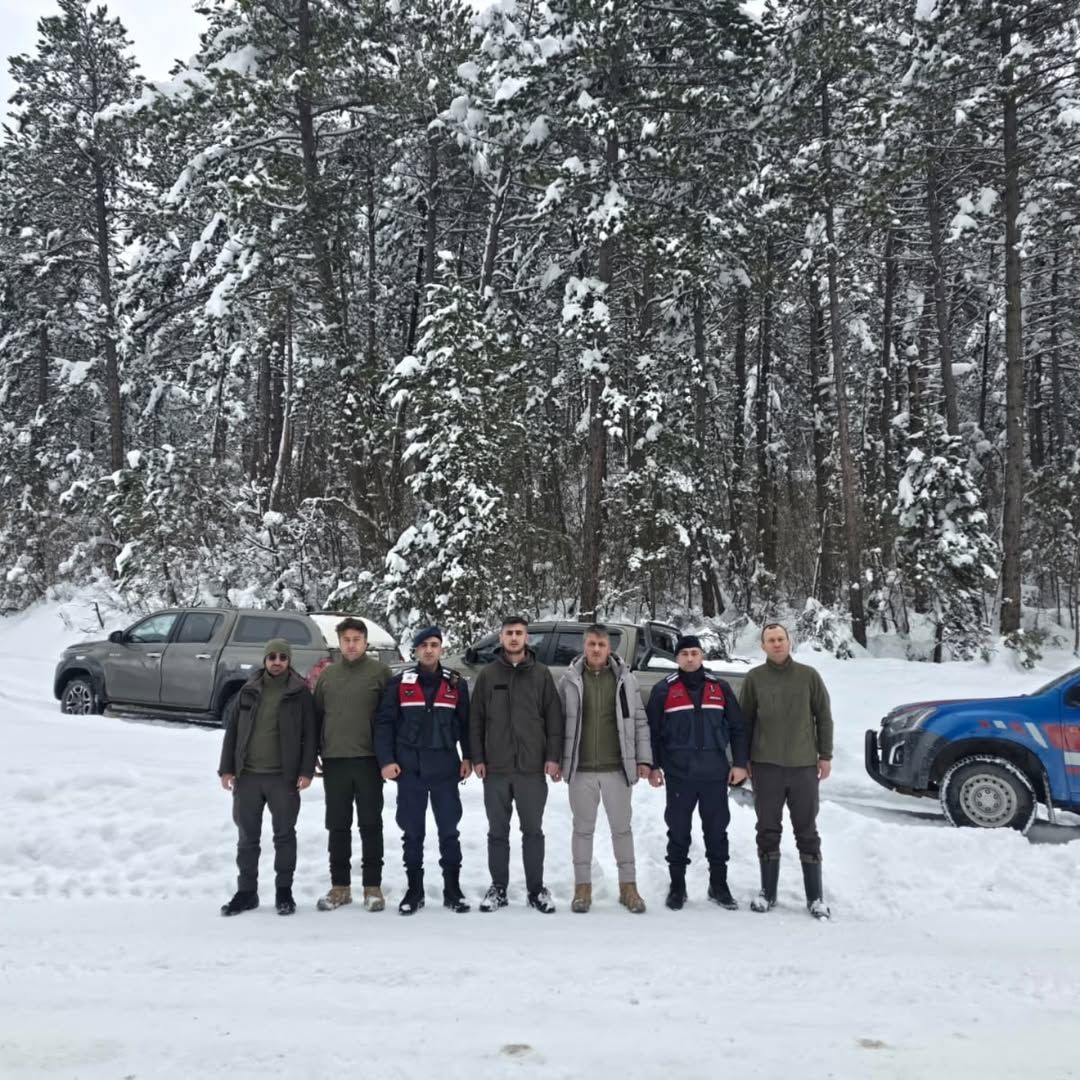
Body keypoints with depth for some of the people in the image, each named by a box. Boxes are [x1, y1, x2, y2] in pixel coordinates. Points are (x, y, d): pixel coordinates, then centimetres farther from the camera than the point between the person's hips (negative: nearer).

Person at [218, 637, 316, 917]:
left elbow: (309, 735, -1)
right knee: (247, 836, 9)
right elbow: (231, 730, 10)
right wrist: (227, 768, 4)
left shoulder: (300, 693, 0)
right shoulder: (248, 691, 8)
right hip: (247, 775, 3)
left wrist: (306, 771, -9)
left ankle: (284, 891, 15)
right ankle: (246, 891, 20)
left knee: (284, 834, 4)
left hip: (283, 776, -3)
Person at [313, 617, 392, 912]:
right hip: (333, 760, 3)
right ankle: (340, 885, 19)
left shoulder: (380, 672, -1)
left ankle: (373, 886, 13)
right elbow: (316, 716, 13)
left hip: (368, 759, -3)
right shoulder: (326, 675, 9)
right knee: (337, 826, 9)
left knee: (370, 824, 4)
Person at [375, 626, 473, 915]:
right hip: (409, 768, 0)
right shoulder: (399, 683, 2)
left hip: (445, 768, 1)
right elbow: (385, 723, 0)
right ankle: (414, 890, 18)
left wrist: (468, 757, 2)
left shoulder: (456, 684, 5)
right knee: (412, 832, 7)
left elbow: (466, 723, 10)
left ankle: (452, 889, 15)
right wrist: (386, 760, -8)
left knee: (449, 831, 5)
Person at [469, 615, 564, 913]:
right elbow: (476, 720, 5)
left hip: (532, 768, -1)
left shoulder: (541, 674, 3)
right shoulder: (487, 674, 4)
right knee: (498, 832, 10)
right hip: (495, 768, 1)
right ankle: (498, 888, 21)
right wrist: (477, 758, 0)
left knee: (533, 831, 8)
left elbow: (554, 718, 2)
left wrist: (553, 757, -4)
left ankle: (536, 889, 19)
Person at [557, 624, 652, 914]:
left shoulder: (626, 679, 1)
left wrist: (644, 759, -2)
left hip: (617, 768, 0)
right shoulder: (569, 680, 0)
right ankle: (582, 887, 21)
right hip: (581, 769, 0)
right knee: (583, 829, 10)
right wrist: (556, 760, 0)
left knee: (622, 828, 9)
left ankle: (628, 886, 21)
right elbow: (559, 722, 3)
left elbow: (639, 721, 4)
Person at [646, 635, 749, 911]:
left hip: (715, 774, 2)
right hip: (679, 774, -2)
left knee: (717, 831, 10)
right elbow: (652, 730, 1)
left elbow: (737, 727, 9)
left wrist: (739, 763, 3)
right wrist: (653, 766, -3)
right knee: (678, 832, 7)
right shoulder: (664, 689, 0)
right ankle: (677, 886, 19)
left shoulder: (719, 687, 6)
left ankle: (719, 885, 23)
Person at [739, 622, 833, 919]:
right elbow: (745, 720, 6)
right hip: (766, 766, 0)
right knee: (768, 831, 8)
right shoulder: (754, 678, 1)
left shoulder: (808, 675, 1)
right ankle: (767, 892, 20)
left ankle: (815, 897, 16)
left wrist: (825, 755, 1)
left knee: (807, 832, 7)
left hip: (804, 765, 0)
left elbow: (824, 717, 5)